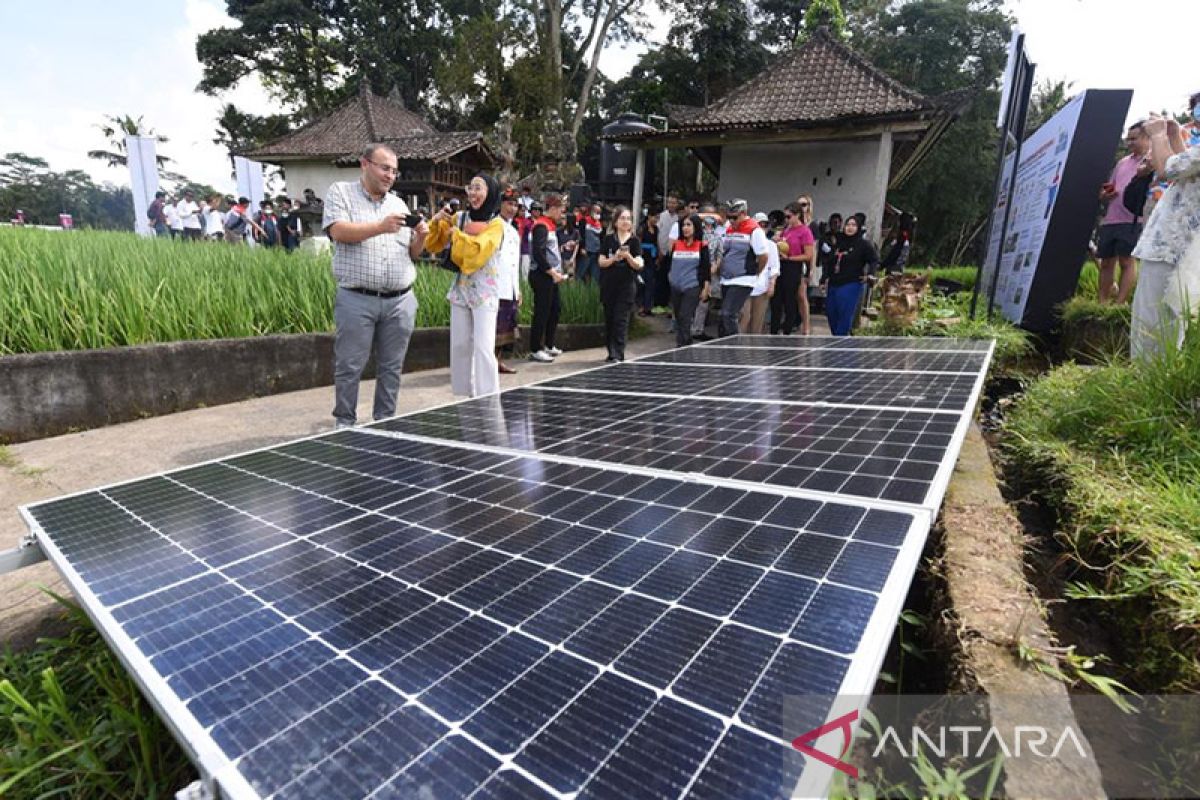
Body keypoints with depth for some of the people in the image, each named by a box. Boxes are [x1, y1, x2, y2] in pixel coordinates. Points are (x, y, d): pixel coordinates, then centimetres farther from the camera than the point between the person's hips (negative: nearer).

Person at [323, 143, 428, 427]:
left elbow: (412, 253, 16)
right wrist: (380, 227, -21)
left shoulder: (399, 203, 17)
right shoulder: (341, 192, 6)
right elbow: (338, 231, -12)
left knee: (391, 367, 8)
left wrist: (420, 237, -5)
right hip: (356, 300, -3)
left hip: (400, 301, 4)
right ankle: (345, 423, 16)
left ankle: (385, 422, 20)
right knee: (349, 367, 1)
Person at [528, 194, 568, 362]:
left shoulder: (549, 225, 18)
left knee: (555, 308, 16)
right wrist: (553, 272, -20)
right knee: (542, 312, -5)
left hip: (550, 276, 10)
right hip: (541, 275, -10)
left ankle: (548, 345, 27)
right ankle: (535, 351, 3)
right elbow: (538, 253, -23)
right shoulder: (541, 226, -13)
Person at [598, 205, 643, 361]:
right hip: (608, 285, 2)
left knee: (621, 320, -6)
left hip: (627, 285, -2)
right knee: (609, 319, 7)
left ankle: (618, 354, -5)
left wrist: (628, 256, -23)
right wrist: (614, 258, -17)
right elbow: (601, 262, 1)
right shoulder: (608, 239, 5)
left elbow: (638, 265, -4)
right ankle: (611, 352, 19)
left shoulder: (635, 241, 2)